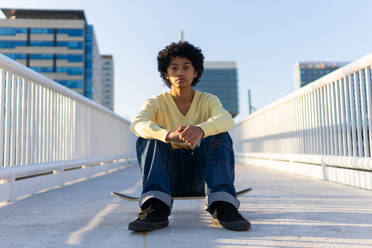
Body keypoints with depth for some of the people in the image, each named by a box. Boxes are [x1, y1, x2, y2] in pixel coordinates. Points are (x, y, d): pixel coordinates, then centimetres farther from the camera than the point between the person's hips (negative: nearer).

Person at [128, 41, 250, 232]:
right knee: (149, 136, -23)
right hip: (168, 176, 0)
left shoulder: (208, 100, 0)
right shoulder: (156, 103, -1)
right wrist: (168, 134, -47)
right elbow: (137, 123, -25)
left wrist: (200, 129, -48)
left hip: (200, 175, 0)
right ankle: (156, 207, -37)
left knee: (220, 136, -23)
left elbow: (227, 119, -24)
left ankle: (222, 205, -33)